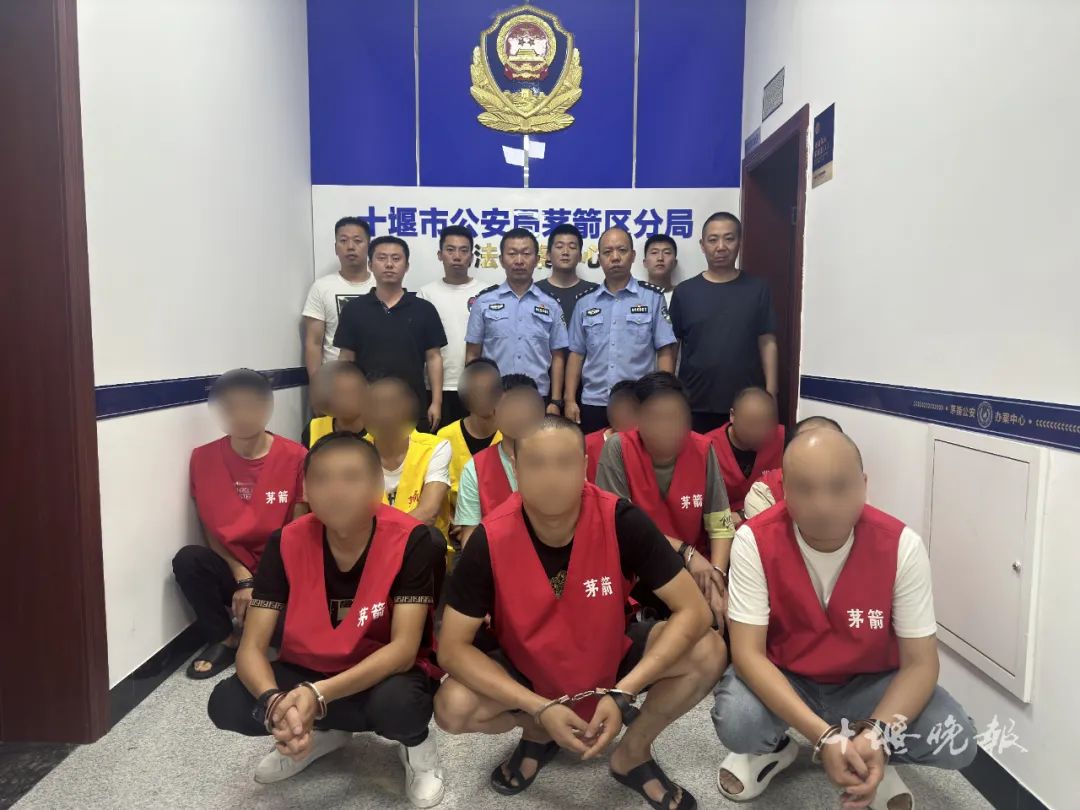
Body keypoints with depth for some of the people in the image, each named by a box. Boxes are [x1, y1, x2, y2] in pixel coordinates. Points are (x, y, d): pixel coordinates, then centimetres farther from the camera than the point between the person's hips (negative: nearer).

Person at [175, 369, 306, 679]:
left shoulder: (295, 457, -11)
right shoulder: (203, 458, -5)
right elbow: (211, 532, -3)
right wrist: (243, 578, -16)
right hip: (232, 570, 2)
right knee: (188, 560, -27)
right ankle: (226, 639, -3)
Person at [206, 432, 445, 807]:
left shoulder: (409, 540, -24)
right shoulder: (287, 543, -16)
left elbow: (404, 647, -28)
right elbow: (251, 648, -17)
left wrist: (319, 694, -41)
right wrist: (275, 702, -39)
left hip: (385, 674, -3)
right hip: (308, 670, 4)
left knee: (396, 702, -37)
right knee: (226, 703, -20)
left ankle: (418, 743, 1)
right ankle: (327, 731, 7)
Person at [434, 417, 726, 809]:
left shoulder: (621, 520, -26)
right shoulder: (491, 540, -26)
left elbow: (694, 611, -22)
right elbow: (452, 648, -21)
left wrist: (623, 693, -31)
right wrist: (540, 709, -30)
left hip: (610, 659, 1)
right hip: (528, 673, 0)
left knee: (707, 653, -23)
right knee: (452, 709, -26)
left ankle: (633, 753, 5)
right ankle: (536, 733, 9)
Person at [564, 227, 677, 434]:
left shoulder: (653, 297, 0)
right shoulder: (585, 302, 8)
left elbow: (665, 352, -1)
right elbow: (576, 354, 9)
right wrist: (570, 400, 2)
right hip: (593, 404, 3)